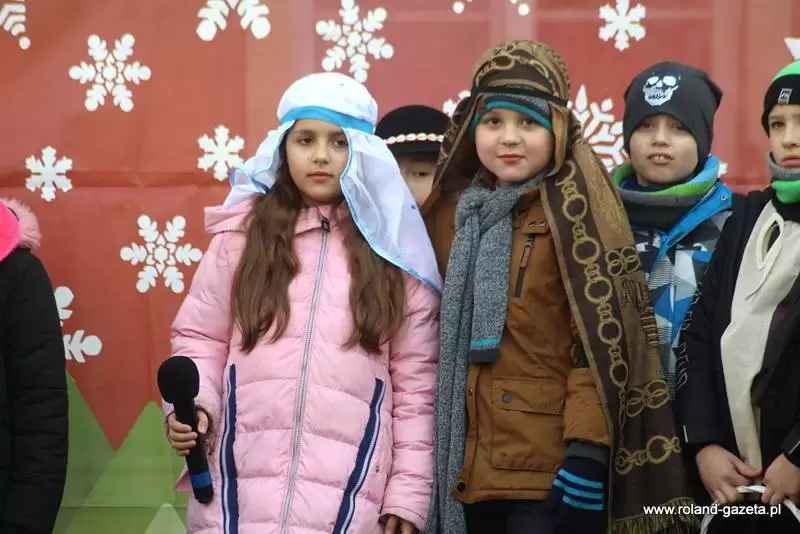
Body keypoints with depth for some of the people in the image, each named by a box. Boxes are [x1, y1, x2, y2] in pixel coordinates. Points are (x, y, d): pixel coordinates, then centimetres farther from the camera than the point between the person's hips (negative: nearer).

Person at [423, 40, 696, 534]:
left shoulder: (575, 208, -5)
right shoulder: (451, 211, 11)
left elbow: (601, 339, -11)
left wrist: (587, 447, -18)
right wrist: (434, 449, 16)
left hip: (551, 468, -5)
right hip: (468, 465, 5)